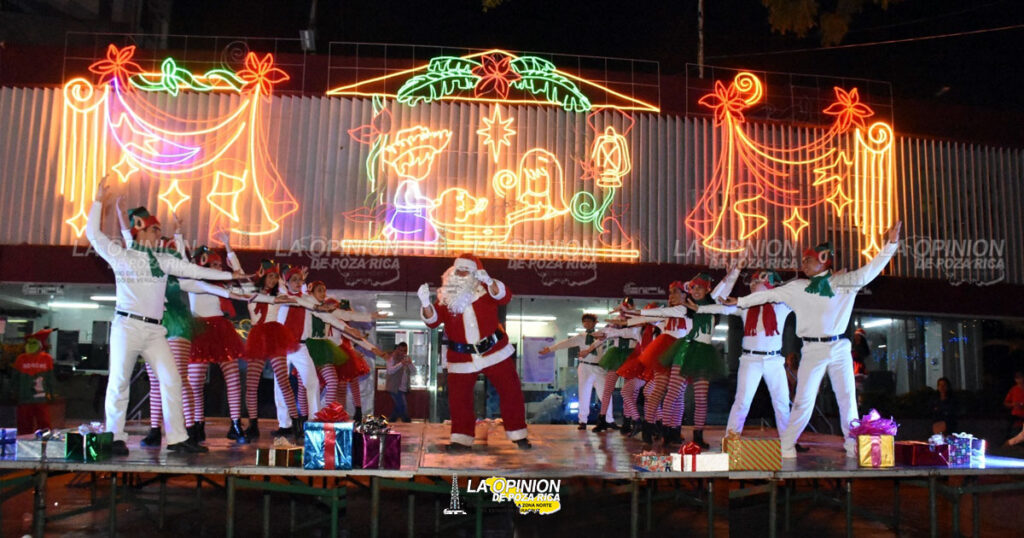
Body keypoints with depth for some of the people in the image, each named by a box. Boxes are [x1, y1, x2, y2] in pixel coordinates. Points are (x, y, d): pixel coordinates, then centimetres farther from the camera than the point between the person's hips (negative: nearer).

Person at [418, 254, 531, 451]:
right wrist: (426, 303, -29)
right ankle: (462, 440, 15)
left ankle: (518, 435, 15)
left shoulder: (484, 290, -1)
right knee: (458, 398, 1)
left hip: (494, 350, 0)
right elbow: (433, 320, -9)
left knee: (511, 391, 2)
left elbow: (504, 297, -19)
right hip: (461, 356, 1)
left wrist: (490, 282, -37)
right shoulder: (446, 296, 1)